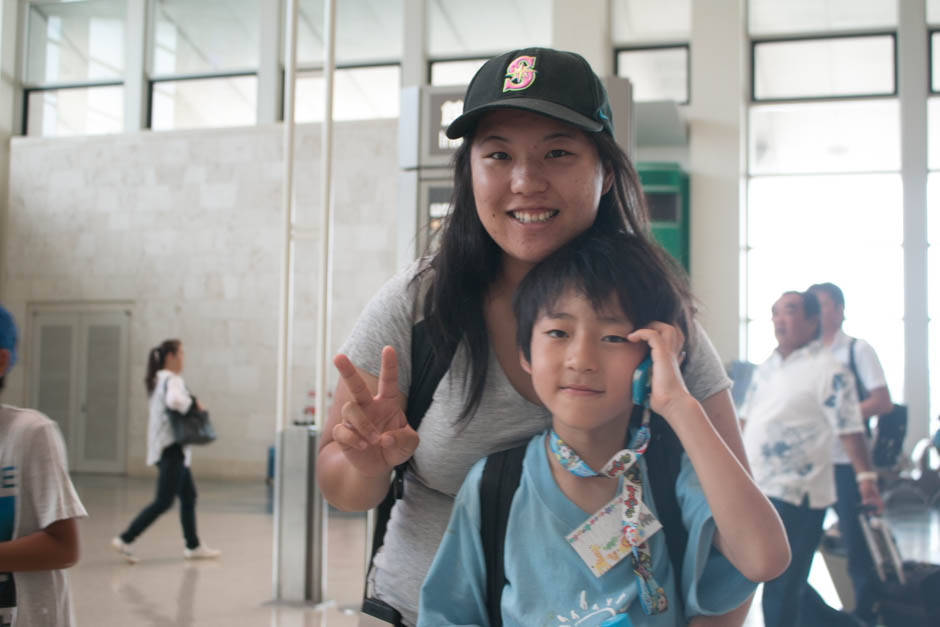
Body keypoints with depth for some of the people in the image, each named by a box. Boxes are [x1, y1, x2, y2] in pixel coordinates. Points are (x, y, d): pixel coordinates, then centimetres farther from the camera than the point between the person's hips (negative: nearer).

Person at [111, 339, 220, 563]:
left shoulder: (159, 380, 16)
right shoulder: (172, 380, -14)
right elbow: (174, 401, -35)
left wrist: (190, 404, 10)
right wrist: (192, 401, -18)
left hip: (169, 449, 10)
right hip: (171, 448, -10)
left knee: (189, 496, 14)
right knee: (164, 501, -7)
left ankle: (193, 546, 19)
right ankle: (125, 540, -3)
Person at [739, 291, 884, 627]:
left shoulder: (827, 370, -11)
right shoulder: (767, 368, 13)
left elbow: (849, 428, -16)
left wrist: (865, 477, -24)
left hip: (795, 495, -8)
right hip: (754, 487, 8)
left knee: (783, 585, -2)